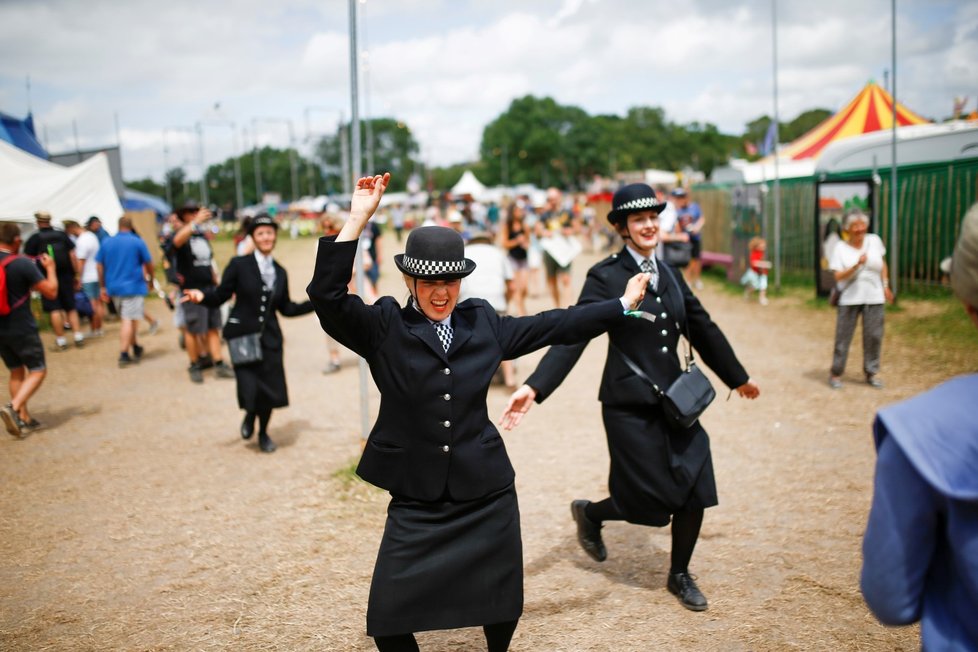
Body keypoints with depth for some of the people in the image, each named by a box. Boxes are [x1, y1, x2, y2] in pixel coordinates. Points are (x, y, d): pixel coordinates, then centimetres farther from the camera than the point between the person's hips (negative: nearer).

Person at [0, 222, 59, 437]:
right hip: (22, 329, -6)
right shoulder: (23, 264, -16)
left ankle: (24, 419, 17)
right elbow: (51, 292, -13)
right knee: (38, 371, 6)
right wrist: (50, 268, 2)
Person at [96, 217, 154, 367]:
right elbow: (149, 263, 0)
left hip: (113, 287, 5)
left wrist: (102, 287, 15)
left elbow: (100, 266, 7)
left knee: (125, 319, 17)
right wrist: (151, 278, 18)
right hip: (133, 287, -5)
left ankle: (135, 348, 28)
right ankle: (123, 355, -9)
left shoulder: (107, 242, 5)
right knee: (129, 321, -5)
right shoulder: (137, 242, -6)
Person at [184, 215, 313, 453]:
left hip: (269, 338, 4)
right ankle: (250, 415, 29)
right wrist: (202, 295, -24)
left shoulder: (280, 272, 10)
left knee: (271, 390, 3)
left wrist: (315, 303, 9)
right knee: (250, 389, -10)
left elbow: (286, 308, 15)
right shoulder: (239, 265, -4)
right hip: (242, 335, -4)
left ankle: (263, 432, 32)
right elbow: (220, 296, -4)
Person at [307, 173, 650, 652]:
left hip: (486, 492, 3)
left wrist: (622, 304, 15)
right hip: (416, 498, -2)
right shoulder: (384, 328, -7)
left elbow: (553, 326, 11)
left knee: (503, 605, 16)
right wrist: (357, 220, -27)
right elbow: (327, 297, -20)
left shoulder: (483, 324, 3)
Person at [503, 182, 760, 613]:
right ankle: (589, 513, 29)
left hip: (675, 398, 6)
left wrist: (737, 376, 26)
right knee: (653, 497, -3)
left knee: (695, 489, 5)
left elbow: (702, 328, 18)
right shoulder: (605, 276, -10)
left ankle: (679, 575, 27)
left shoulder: (669, 273, 10)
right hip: (630, 405, -6)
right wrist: (534, 387, -31)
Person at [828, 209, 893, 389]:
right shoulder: (841, 248, -6)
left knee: (873, 336, 4)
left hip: (874, 298, 3)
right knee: (843, 337, 0)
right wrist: (856, 265, -25)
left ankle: (871, 373, 18)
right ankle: (835, 373, 11)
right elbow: (838, 276, -13)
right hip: (849, 299, -2)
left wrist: (885, 286, 11)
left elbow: (882, 265, 15)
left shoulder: (874, 241, 3)